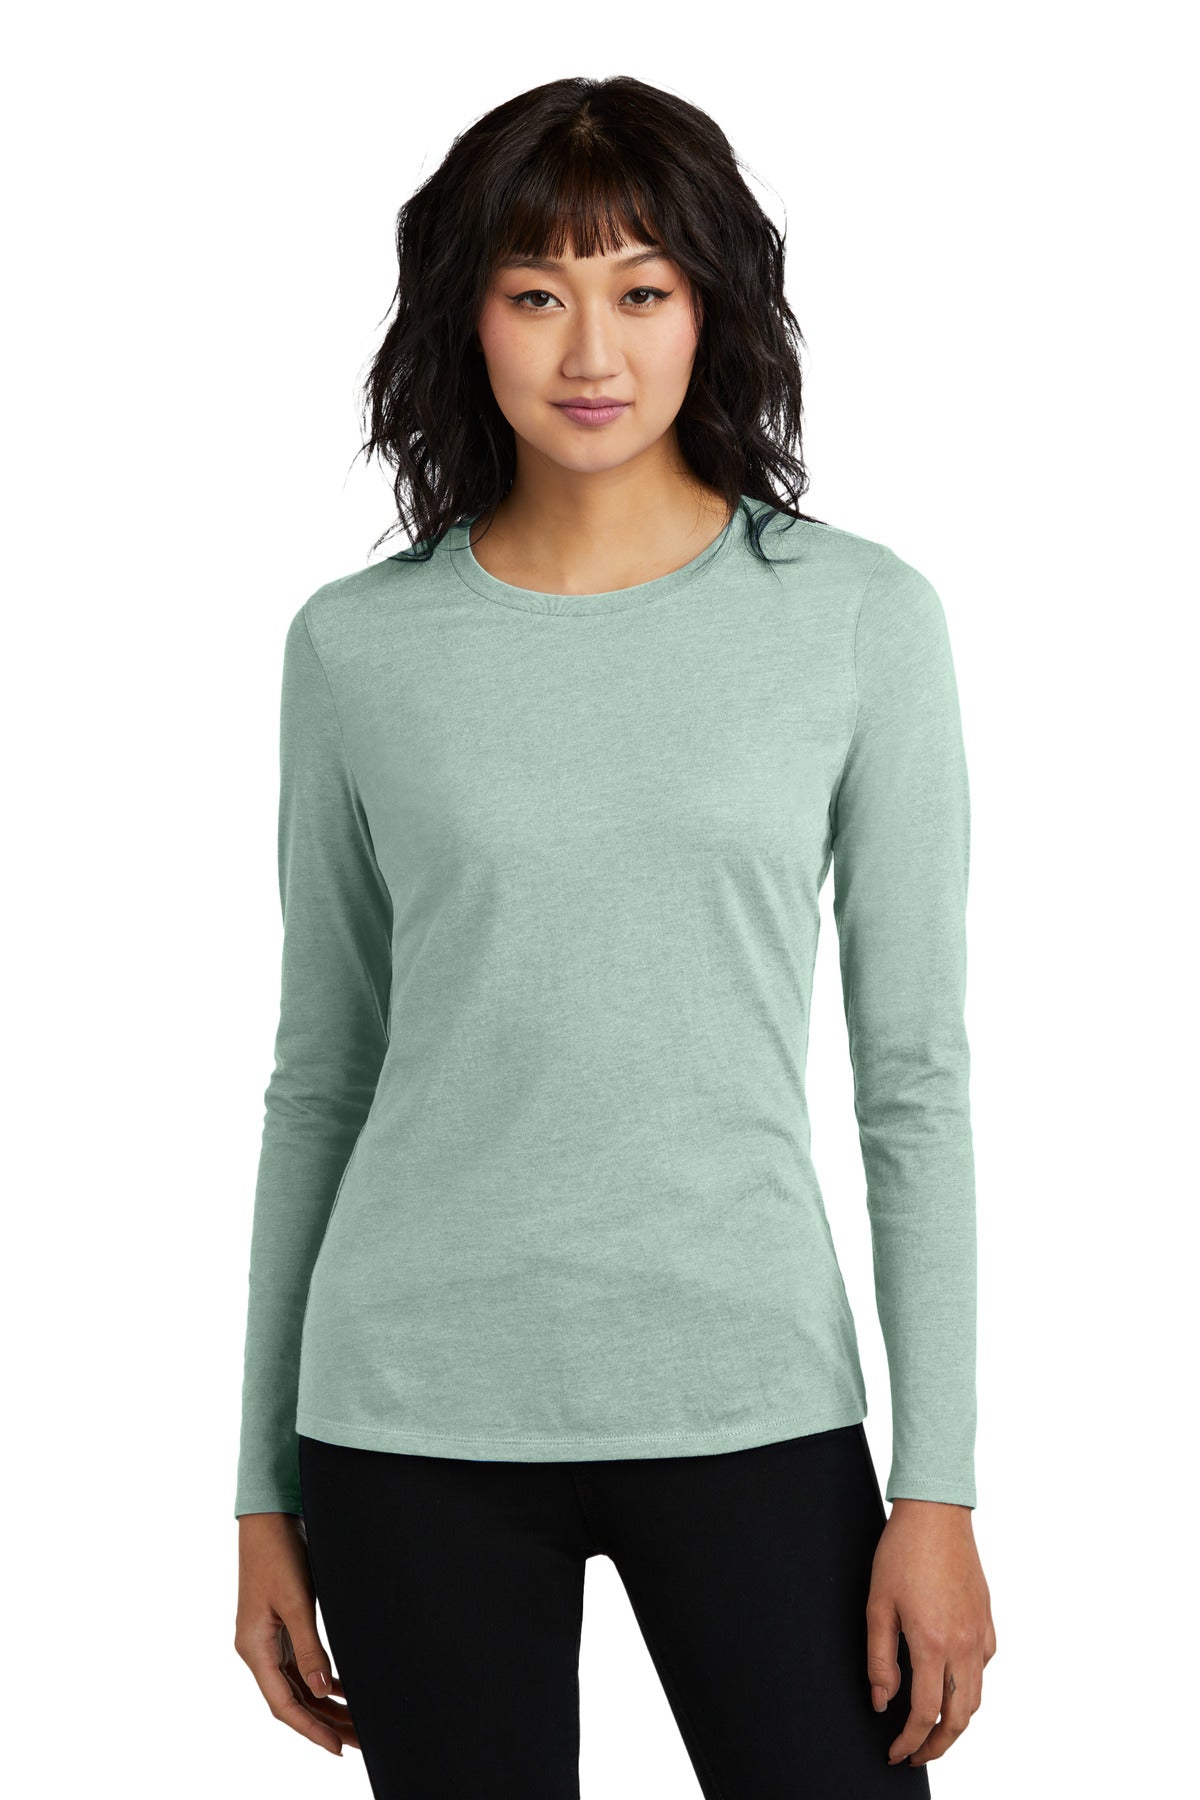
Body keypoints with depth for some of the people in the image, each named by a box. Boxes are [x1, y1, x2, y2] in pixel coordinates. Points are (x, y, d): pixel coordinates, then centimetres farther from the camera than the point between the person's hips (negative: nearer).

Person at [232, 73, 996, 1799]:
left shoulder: (862, 616, 0)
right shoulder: (358, 643, 3)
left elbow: (915, 1073, 0)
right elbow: (320, 1077, 9)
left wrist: (941, 1484, -4)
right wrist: (267, 1490, 9)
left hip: (747, 1396, -1)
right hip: (420, 1407, 1)